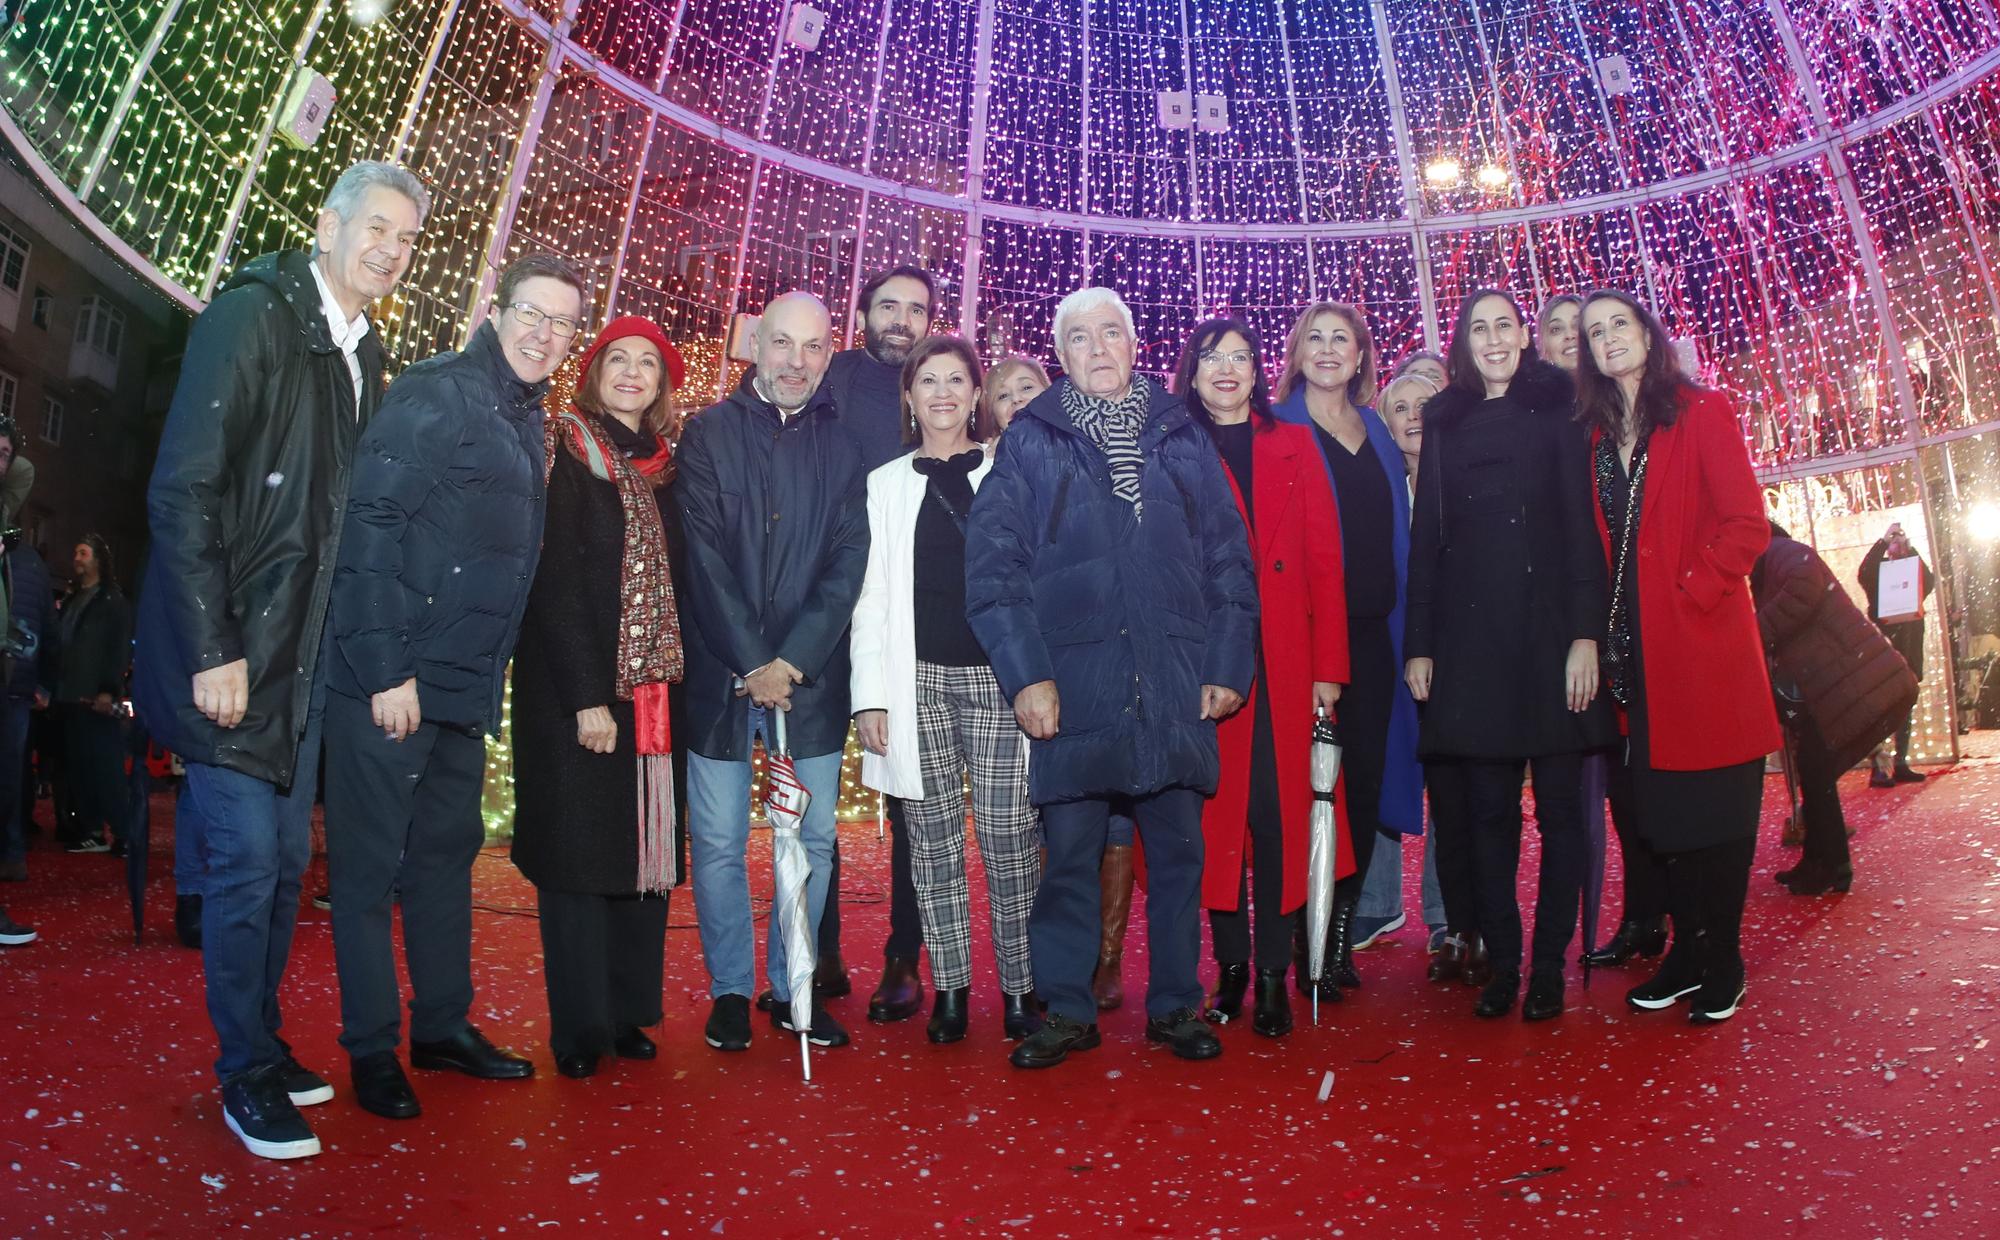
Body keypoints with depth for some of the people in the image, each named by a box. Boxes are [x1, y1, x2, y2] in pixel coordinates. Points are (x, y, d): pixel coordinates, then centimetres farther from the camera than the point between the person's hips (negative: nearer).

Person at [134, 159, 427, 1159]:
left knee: (286, 859, 14)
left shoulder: (367, 358, 11)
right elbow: (182, 493, -16)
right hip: (229, 649, -7)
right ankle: (247, 1071, 13)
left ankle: (263, 1042, 28)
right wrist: (211, 652, -18)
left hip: (305, 653, 7)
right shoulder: (251, 316, -10)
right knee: (247, 859, -3)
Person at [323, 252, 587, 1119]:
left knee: (448, 852, 16)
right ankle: (372, 1050, 14)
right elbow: (370, 524, -17)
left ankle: (443, 1027, 28)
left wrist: (490, 676, 13)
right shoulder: (434, 393, -10)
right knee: (371, 864, 2)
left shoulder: (525, 422, 15)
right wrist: (386, 670, -20)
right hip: (388, 680, -8)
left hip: (466, 688, 9)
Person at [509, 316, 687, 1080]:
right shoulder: (565, 452, -2)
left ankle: (629, 1012, 17)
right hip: (572, 686, -5)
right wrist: (585, 697, -16)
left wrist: (669, 681, 1)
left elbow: (675, 579, 12)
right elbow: (553, 580, -10)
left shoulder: (663, 467, 13)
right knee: (579, 848, -1)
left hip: (652, 688, 5)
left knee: (644, 845, 6)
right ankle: (579, 1029, 9)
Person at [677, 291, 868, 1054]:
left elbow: (849, 563, 0)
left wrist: (794, 661, -11)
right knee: (719, 843, 3)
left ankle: (793, 987, 20)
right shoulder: (709, 433, 4)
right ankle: (730, 989, 19)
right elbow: (703, 556, -5)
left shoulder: (843, 447, 8)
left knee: (814, 841, 5)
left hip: (812, 677, 2)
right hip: (720, 671, -1)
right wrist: (750, 664, -12)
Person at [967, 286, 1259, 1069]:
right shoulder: (1031, 441, 4)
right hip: (1074, 687, -2)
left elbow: (1229, 558, 11)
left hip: (1175, 686, 2)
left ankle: (1175, 1004, 22)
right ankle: (1066, 1011, 17)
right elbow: (992, 564, -2)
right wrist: (1025, 674, -10)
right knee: (1069, 852, 3)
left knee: (1178, 848, 8)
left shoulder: (1183, 438, 12)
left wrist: (1229, 664, 2)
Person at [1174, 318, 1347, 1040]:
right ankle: (1230, 966, 14)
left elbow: (1324, 559, 6)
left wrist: (1328, 667, -2)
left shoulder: (1294, 447, 12)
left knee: (1280, 809, -1)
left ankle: (1274, 972, 8)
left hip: (1284, 663, 1)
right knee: (1218, 810, 2)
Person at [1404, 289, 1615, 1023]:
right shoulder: (1444, 424, 13)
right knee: (1487, 810, 4)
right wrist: (1418, 645, 4)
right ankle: (1501, 963, 13)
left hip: (1548, 627, -2)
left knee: (1559, 804, 2)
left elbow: (1582, 522, -1)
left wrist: (1586, 633, -10)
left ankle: (1549, 967, 11)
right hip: (1469, 637, 2)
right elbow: (1427, 535, 10)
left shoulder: (1556, 410, 6)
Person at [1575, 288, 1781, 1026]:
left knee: (1714, 805, 1)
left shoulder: (1702, 413, 0)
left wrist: (1692, 591, -14)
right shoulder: (1596, 435, 14)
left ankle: (1722, 963, 14)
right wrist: (1603, 629, 1)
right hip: (1632, 651, 5)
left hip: (1703, 641, -5)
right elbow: (1597, 544, 12)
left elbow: (1746, 524, -9)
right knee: (1649, 808, 8)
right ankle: (1689, 948, 22)